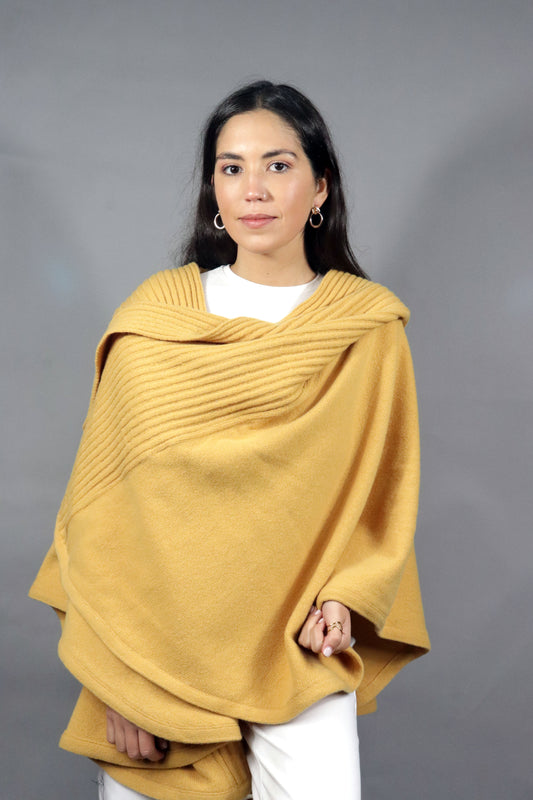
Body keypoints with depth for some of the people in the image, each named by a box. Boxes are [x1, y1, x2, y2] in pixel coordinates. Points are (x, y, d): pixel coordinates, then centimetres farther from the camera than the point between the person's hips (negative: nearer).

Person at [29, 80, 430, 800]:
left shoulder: (369, 327, -1)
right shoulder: (153, 316, -2)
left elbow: (385, 495, 7)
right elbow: (104, 498, -2)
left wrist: (346, 598, -10)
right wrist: (117, 674, -6)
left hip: (298, 640, 0)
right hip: (157, 633, 1)